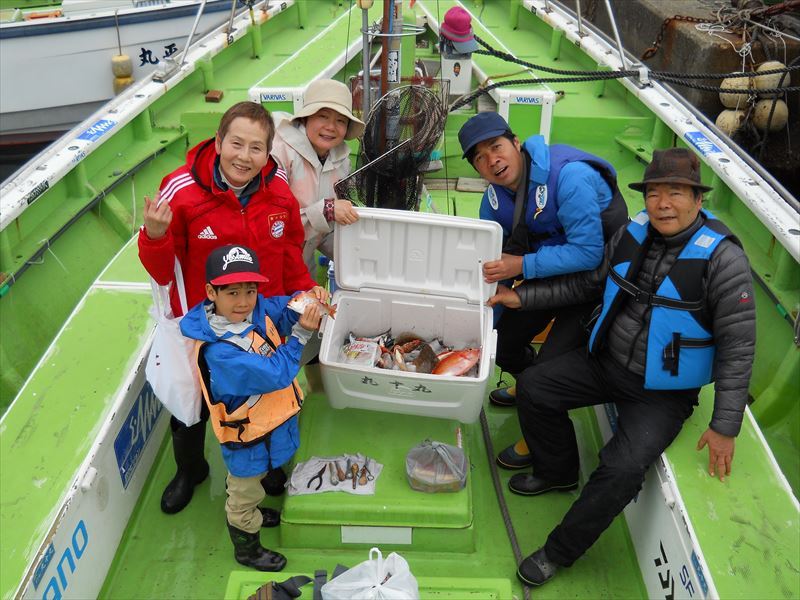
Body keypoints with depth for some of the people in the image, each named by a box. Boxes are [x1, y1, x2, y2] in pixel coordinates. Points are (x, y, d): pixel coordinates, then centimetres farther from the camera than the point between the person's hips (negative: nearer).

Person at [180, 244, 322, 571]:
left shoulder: (257, 309, -16)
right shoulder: (217, 352, -37)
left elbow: (286, 308, 0)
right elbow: (275, 373, -37)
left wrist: (308, 301, -21)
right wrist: (301, 334, -37)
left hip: (267, 419, 7)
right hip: (247, 437, -7)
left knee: (244, 483, 36)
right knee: (244, 495, 21)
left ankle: (251, 513, 64)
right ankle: (246, 549, 46)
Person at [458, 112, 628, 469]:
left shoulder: (568, 176, -30)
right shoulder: (495, 197, -6)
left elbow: (588, 253, -32)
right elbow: (491, 261, 4)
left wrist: (523, 266, -33)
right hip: (545, 273, 7)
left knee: (550, 366, -15)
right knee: (501, 341, 8)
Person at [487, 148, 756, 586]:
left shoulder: (722, 258, -19)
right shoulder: (633, 233, -4)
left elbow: (738, 345, -16)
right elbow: (587, 283, 9)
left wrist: (725, 427, -17)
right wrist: (523, 297, 1)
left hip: (664, 391, -5)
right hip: (607, 361, 6)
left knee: (622, 469, -23)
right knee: (533, 387, -4)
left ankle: (559, 551, 1)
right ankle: (557, 473, 23)